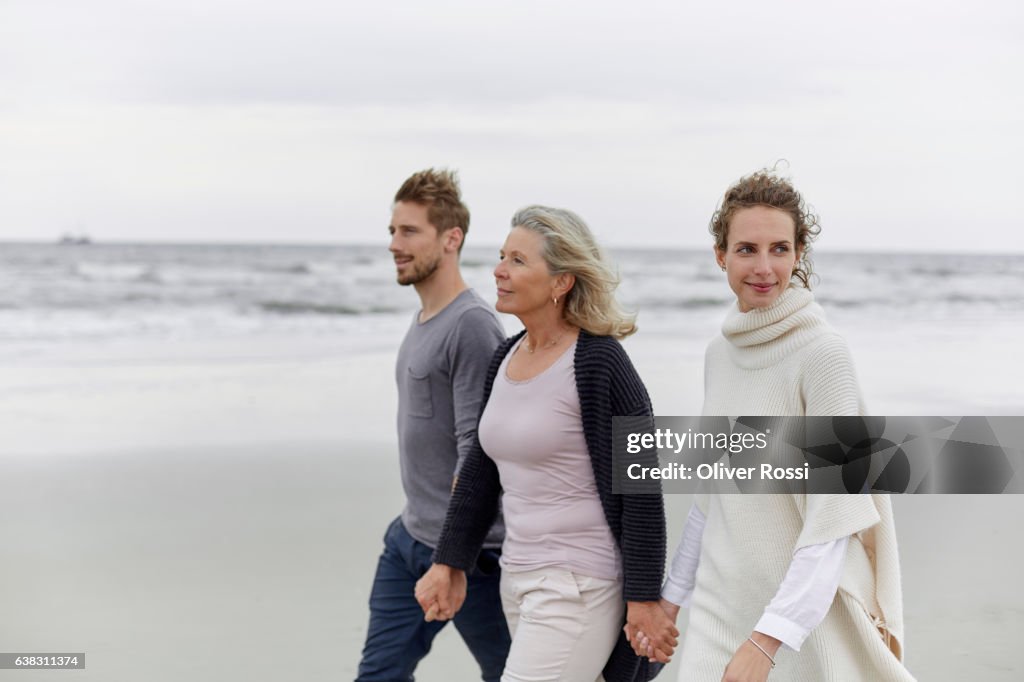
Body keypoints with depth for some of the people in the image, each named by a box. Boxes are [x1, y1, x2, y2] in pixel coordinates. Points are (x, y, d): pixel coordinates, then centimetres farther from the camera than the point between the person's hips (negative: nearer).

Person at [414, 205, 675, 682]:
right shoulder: (506, 358, 7)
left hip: (580, 584, -8)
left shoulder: (598, 362, -15)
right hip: (519, 578, 8)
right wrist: (448, 562, 15)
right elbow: (480, 469, 16)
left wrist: (644, 599, -15)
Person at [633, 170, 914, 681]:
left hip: (805, 607, -5)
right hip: (720, 603, 6)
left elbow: (835, 520, -18)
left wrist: (769, 638, -24)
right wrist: (673, 592, 18)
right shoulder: (719, 353, 7)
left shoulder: (823, 355, -14)